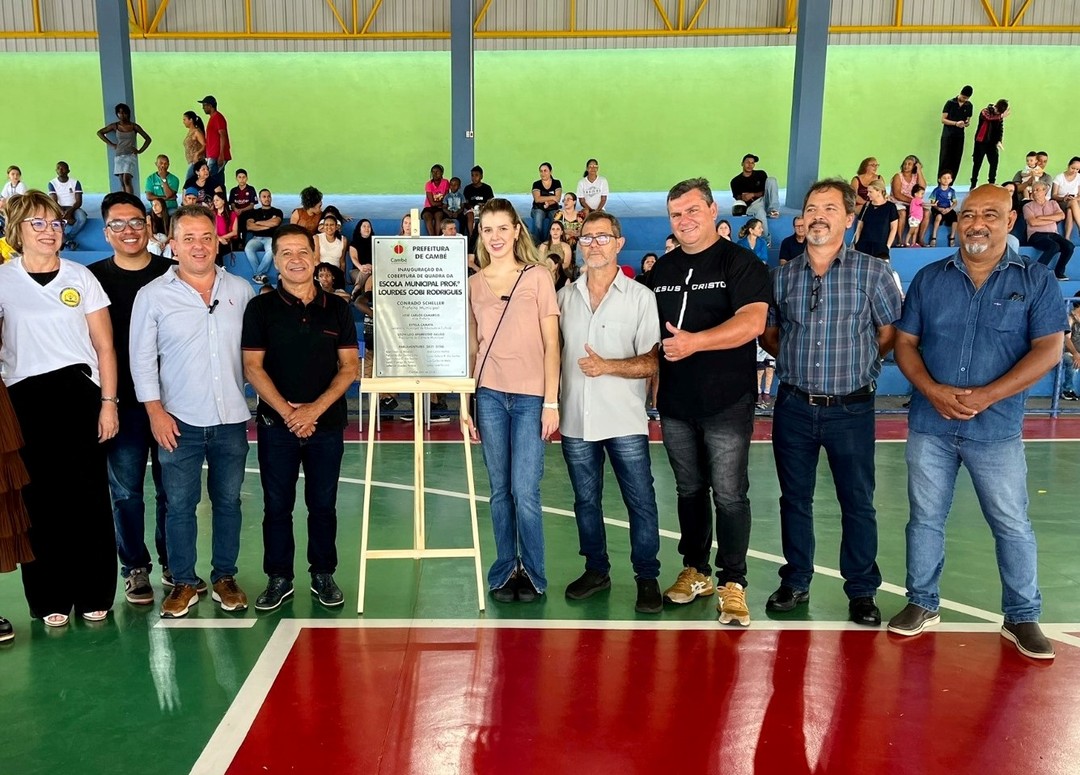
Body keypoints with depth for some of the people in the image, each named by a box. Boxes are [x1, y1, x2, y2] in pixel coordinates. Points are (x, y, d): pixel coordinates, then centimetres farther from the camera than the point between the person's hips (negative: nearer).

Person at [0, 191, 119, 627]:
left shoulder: (81, 277, 6)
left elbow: (104, 346, 5)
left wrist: (108, 402, -2)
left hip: (79, 393, 0)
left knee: (90, 497, 4)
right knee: (41, 502, 6)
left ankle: (94, 594, 17)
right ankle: (50, 599, 19)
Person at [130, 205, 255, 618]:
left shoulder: (241, 290, 4)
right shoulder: (152, 295, -1)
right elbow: (142, 359, 0)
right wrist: (155, 412, -6)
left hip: (232, 418, 2)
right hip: (179, 421, -1)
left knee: (228, 501, 11)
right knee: (179, 504, 5)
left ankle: (225, 577, 25)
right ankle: (183, 582, 20)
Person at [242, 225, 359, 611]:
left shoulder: (337, 308, 4)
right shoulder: (261, 308, 1)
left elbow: (349, 366, 0)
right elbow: (252, 366, -4)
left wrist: (315, 409, -12)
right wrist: (287, 411, -14)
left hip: (327, 423, 1)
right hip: (276, 423, -1)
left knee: (323, 504, 9)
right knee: (277, 505, 7)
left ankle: (323, 575, 23)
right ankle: (279, 578, 21)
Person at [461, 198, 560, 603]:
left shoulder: (538, 277, 1)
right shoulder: (472, 284, 9)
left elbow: (551, 345, -1)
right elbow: (471, 347, 11)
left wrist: (551, 402, -7)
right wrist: (465, 404, 6)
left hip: (531, 396, -2)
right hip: (489, 395, 3)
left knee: (525, 491, -5)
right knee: (500, 490, 7)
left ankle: (532, 573, 13)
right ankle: (505, 571, 20)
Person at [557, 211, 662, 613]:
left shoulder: (641, 297, -2)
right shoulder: (565, 295, 9)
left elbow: (652, 362, -6)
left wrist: (608, 366, -19)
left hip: (625, 421, -3)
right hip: (576, 418, 4)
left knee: (640, 501, 1)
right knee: (586, 500, 13)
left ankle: (647, 578, 17)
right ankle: (596, 570, 29)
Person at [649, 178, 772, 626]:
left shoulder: (740, 263, -6)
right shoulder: (663, 269, 12)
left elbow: (752, 322, -20)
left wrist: (694, 342, -30)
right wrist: (653, 382, 12)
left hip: (727, 403, -5)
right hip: (675, 403, 5)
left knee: (729, 495, -1)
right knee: (689, 490, 14)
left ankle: (732, 582, 11)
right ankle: (695, 570, 27)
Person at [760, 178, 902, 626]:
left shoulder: (872, 271, -3)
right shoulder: (784, 275, 5)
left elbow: (891, 332, 3)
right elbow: (768, 334, 15)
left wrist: (858, 362, -1)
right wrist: (797, 361, 3)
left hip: (850, 408, -2)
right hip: (794, 406, 3)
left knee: (858, 502, 6)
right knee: (794, 498, 12)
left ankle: (862, 591, 22)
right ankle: (796, 582, 27)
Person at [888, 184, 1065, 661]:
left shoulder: (1036, 280, 0)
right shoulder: (929, 278, 5)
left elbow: (1048, 349, -8)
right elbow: (905, 343, 4)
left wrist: (986, 396, -18)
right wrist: (933, 390, -13)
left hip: (996, 429, -2)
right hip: (929, 425, 2)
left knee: (1012, 524, 7)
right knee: (925, 518, 11)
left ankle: (1022, 617, 24)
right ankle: (922, 604, 26)